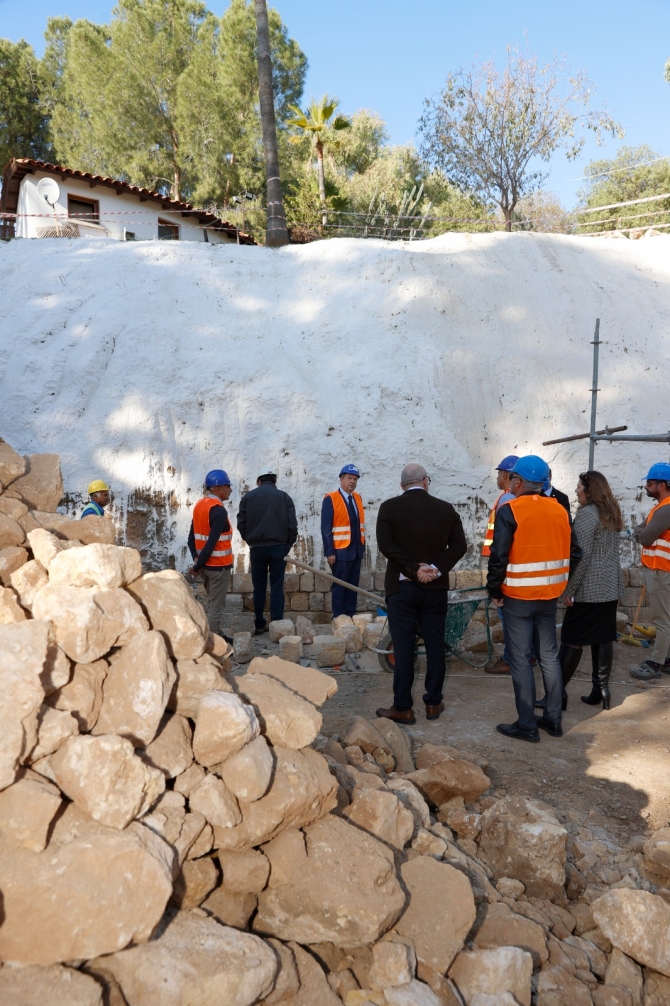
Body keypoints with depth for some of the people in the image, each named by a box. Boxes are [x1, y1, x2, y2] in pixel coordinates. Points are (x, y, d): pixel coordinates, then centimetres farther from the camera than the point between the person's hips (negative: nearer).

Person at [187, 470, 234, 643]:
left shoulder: (199, 505, 8)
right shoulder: (218, 510, -19)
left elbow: (192, 537, 9)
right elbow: (212, 542, -22)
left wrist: (196, 559, 3)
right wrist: (197, 566, -14)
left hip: (206, 564, 9)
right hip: (218, 565, -9)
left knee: (213, 602, 19)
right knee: (216, 606, -1)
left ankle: (216, 636, 28)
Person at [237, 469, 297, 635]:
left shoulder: (248, 497, 4)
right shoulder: (283, 496, 1)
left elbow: (241, 524, 3)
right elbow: (292, 525, -5)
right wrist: (288, 544, 8)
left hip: (256, 548, 1)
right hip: (279, 547, -1)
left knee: (259, 587, 10)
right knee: (277, 587, 2)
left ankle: (260, 625, 15)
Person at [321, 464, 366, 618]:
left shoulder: (357, 498, 10)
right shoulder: (331, 499, -9)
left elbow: (360, 524, 12)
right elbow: (326, 529, -12)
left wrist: (363, 545, 7)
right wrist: (329, 552, -15)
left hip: (357, 550, 6)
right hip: (340, 551, -6)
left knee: (353, 586, 10)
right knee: (339, 585, 3)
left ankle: (351, 616, 17)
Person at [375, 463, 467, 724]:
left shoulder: (389, 507, -4)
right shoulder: (446, 509, 3)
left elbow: (386, 545, -14)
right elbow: (459, 546, -3)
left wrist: (414, 570, -13)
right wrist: (436, 568, -10)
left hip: (402, 586, -2)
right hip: (436, 587, 2)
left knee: (403, 647, 1)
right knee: (435, 645, 10)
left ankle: (403, 707, 6)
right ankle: (433, 703, 18)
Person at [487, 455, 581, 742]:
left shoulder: (510, 511, -13)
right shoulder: (559, 510, 5)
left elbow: (498, 557, -16)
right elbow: (573, 554, 9)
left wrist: (494, 591, -5)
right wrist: (559, 584, 17)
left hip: (518, 596, -6)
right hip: (550, 595, 6)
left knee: (521, 660, 2)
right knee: (549, 656, 14)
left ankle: (527, 725, 7)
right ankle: (553, 719, 22)